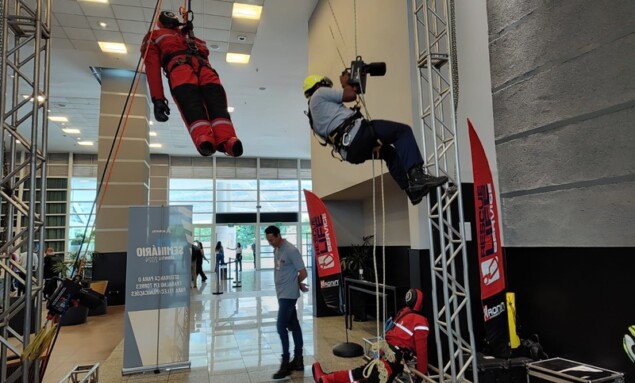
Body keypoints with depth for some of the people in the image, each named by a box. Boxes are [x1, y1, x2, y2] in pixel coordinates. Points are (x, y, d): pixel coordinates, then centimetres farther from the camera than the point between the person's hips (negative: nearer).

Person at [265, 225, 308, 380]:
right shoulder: (276, 250, 10)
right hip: (281, 293, 9)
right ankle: (298, 360, 23)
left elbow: (303, 273, -17)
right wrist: (298, 284, 7)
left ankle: (286, 363, 2)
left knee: (281, 326, -8)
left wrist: (296, 284, 1)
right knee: (293, 326, 14)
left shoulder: (291, 250, -18)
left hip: (289, 294, -9)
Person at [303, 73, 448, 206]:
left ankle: (412, 190, 19)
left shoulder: (314, 121, 30)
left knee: (389, 152, 27)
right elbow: (351, 95, 1)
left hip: (350, 151, 9)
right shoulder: (319, 94, 7)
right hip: (354, 135, -9)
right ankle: (417, 176, -19)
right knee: (403, 131, -6)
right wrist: (345, 83, 19)